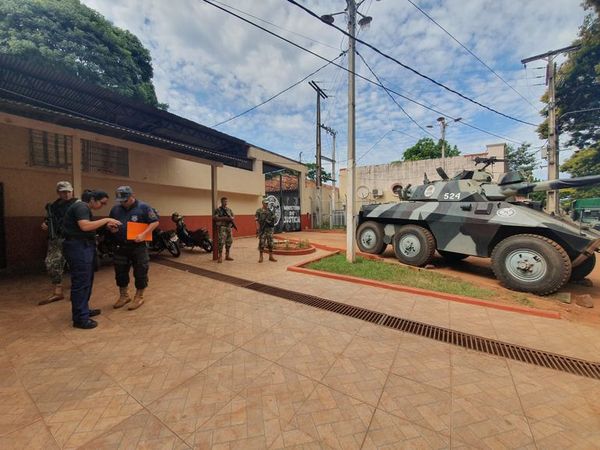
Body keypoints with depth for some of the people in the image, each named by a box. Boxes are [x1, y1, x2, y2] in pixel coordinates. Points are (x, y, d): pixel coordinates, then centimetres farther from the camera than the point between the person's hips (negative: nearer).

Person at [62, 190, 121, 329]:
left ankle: (83, 310, 28)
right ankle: (80, 319, 2)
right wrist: (106, 220, -22)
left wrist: (105, 224, 4)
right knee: (81, 282, -6)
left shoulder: (84, 207, 18)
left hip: (84, 246, 11)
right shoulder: (81, 207, -14)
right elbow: (85, 226, -28)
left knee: (86, 281, 17)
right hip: (78, 247, -11)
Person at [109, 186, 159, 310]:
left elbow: (155, 222, -11)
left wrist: (143, 234, -22)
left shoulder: (144, 207, -7)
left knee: (140, 273, 4)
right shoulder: (115, 209, 9)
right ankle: (124, 296, 34)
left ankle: (139, 297, 20)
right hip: (121, 247, 5)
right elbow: (109, 224, 20)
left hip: (139, 246, -5)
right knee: (120, 272, 15)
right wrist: (111, 228, -5)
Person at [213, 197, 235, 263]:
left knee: (229, 241, 9)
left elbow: (233, 216, 18)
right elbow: (214, 218, -14)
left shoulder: (229, 210, 15)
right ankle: (220, 257, -5)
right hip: (222, 228, -6)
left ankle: (227, 255, 20)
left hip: (229, 227, 7)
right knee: (221, 242, -12)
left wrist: (231, 218, -6)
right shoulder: (218, 210, -4)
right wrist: (224, 218, -19)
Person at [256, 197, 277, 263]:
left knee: (270, 243, 6)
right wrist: (258, 229, -14)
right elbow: (257, 221, -7)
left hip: (270, 229, 4)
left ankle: (271, 256, 15)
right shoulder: (259, 211, -2)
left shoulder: (270, 211, 11)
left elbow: (273, 219, 14)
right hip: (262, 229, -4)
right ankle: (261, 257, 10)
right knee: (262, 243, -1)